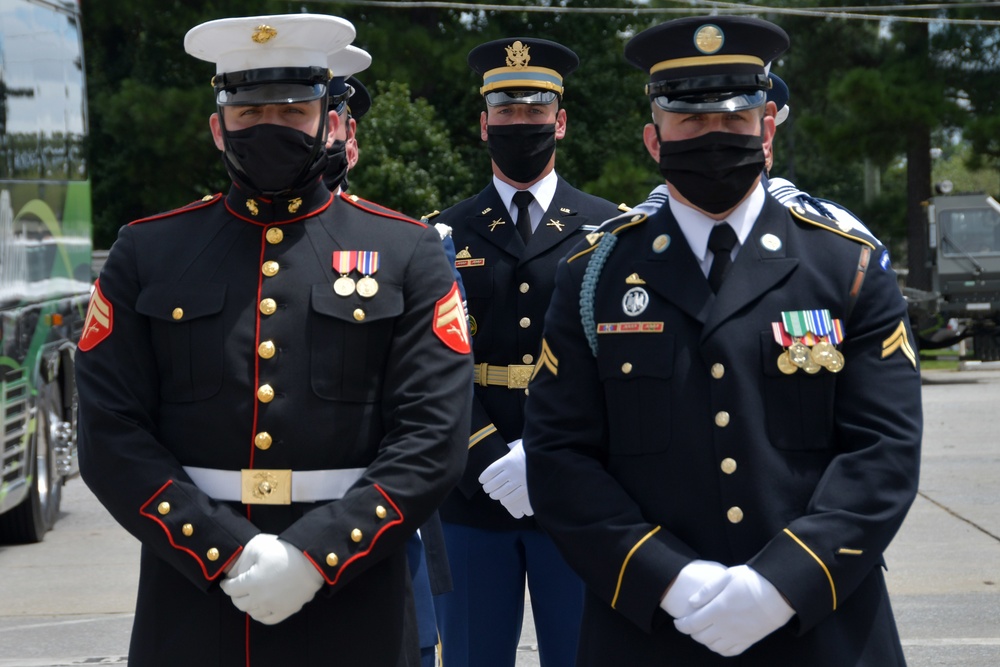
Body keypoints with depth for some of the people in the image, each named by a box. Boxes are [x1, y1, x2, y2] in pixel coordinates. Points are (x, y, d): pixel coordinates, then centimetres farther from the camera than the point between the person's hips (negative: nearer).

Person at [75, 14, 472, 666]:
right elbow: (111, 433, -2)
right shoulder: (147, 252, 5)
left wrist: (317, 555, -16)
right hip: (189, 603, 1)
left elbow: (434, 438, -6)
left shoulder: (407, 254, 2)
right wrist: (225, 552, -14)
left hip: (353, 608, 0)